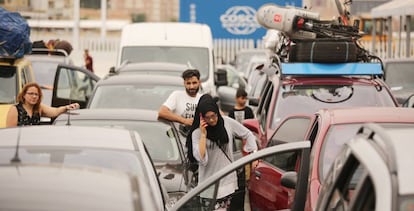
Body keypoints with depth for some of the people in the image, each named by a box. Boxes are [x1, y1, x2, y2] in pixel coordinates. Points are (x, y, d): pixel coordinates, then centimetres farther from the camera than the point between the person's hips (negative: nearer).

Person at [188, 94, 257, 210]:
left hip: (228, 180, 3)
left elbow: (247, 134, 13)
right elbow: (201, 159, -19)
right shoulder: (197, 133, -8)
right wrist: (203, 134, -20)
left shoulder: (228, 123, -1)